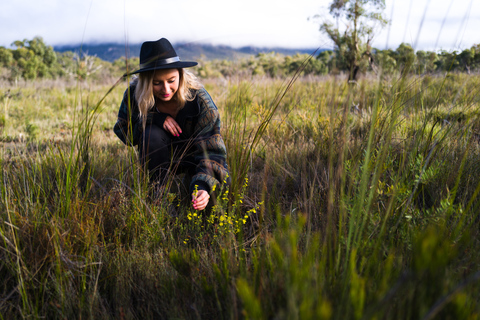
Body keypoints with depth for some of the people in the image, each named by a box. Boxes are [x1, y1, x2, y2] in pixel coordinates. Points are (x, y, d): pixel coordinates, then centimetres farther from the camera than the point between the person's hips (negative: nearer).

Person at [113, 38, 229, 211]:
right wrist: (155, 119, -29)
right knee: (152, 134, -32)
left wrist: (202, 186, -51)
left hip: (192, 157, -1)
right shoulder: (134, 94, -19)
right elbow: (122, 131, -9)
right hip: (159, 158, 1)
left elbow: (211, 150, -32)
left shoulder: (199, 99, -27)